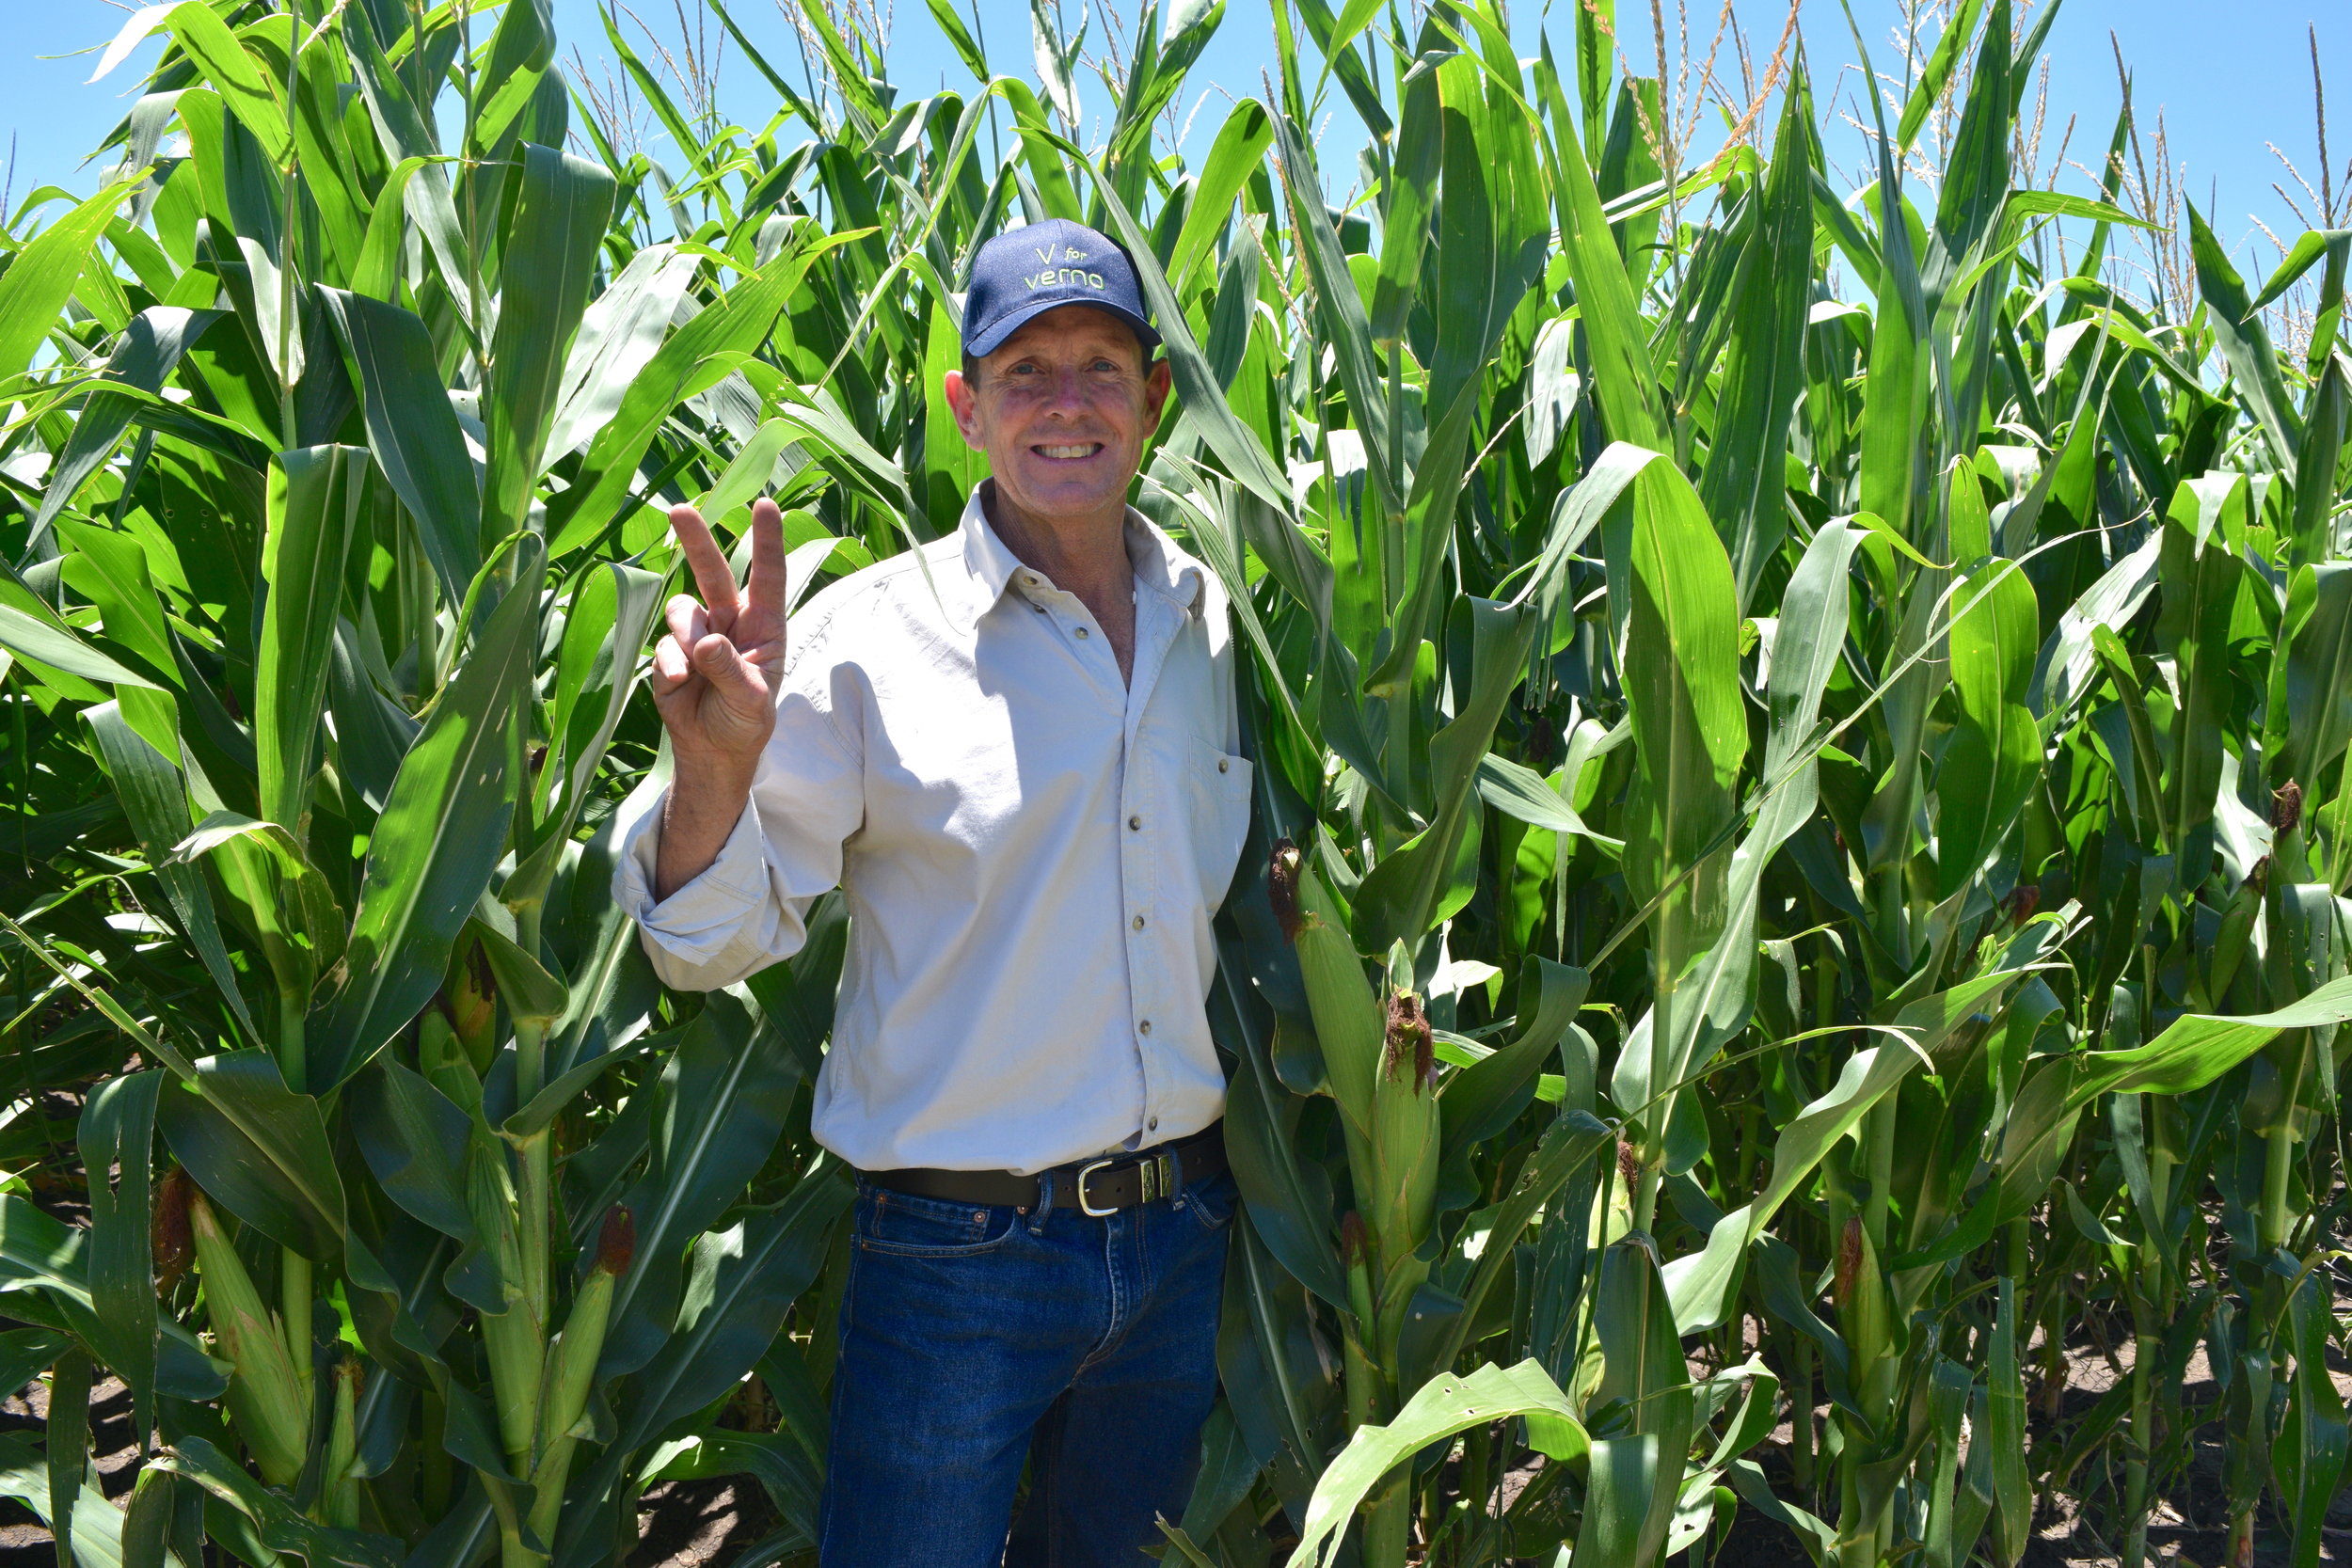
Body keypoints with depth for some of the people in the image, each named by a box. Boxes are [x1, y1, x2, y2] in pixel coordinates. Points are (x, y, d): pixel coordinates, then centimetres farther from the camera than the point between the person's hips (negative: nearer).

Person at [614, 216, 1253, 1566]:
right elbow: (716, 944, -12)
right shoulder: (876, 637, -12)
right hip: (960, 1258, -4)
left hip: (1183, 1244, 5)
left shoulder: (1216, 624, 3)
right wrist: (716, 764, -31)